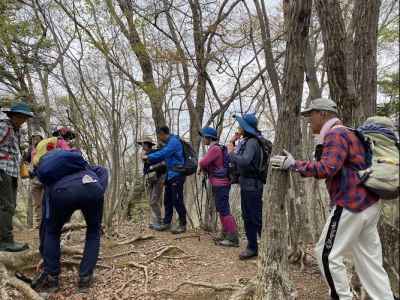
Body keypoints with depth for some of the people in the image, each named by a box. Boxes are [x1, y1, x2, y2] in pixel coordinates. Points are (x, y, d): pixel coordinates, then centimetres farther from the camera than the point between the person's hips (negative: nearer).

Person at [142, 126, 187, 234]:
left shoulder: (174, 141, -14)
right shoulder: (169, 143, 17)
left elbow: (162, 153, -23)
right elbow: (162, 156, 21)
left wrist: (148, 156, -13)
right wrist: (149, 161, 13)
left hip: (177, 175, -10)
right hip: (170, 175, 10)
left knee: (177, 200, -5)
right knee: (168, 200, 12)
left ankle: (182, 225, 5)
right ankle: (166, 222, 22)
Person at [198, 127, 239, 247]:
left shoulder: (215, 149, -16)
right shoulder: (216, 148, 16)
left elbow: (203, 162, -21)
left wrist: (200, 167, 1)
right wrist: (203, 168, 3)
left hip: (220, 184, -10)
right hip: (219, 184, 10)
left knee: (224, 210, -8)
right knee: (221, 209, 16)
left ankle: (233, 238, -4)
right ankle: (226, 234, 26)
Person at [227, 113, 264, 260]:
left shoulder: (252, 142, -17)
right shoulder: (246, 141, 11)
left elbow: (244, 161, -32)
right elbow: (239, 160, 10)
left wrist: (232, 152, -17)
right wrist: (233, 142, 4)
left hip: (252, 185, -10)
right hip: (246, 183, 10)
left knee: (257, 217, -3)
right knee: (248, 217, 14)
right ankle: (252, 246, 24)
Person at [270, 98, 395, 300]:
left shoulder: (335, 134, -13)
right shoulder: (345, 133, 19)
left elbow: (327, 168, -26)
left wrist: (293, 165, -17)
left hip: (350, 205, -10)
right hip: (367, 204, 10)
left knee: (327, 254, 2)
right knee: (369, 260, 14)